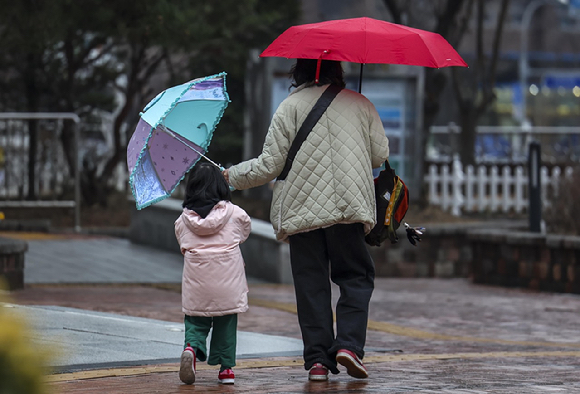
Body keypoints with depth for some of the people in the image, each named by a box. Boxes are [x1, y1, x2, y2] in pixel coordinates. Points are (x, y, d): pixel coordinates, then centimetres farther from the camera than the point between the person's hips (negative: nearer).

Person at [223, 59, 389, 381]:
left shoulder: (290, 107, 1)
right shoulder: (359, 104, 7)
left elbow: (270, 165, -1)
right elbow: (381, 154, 8)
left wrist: (233, 175, 15)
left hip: (302, 211, 0)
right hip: (349, 208, 0)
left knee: (311, 284, 5)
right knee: (356, 277, 11)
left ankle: (318, 359, 1)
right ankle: (349, 344, -8)